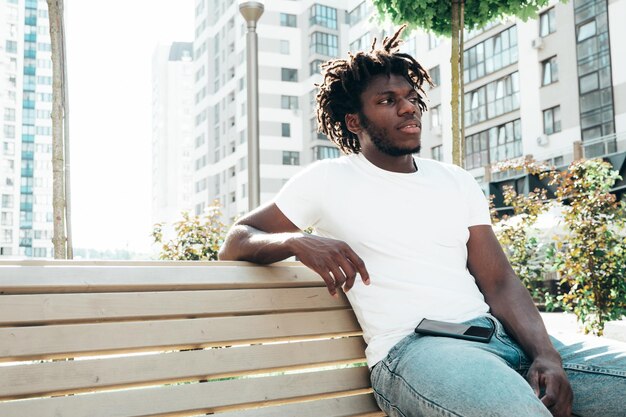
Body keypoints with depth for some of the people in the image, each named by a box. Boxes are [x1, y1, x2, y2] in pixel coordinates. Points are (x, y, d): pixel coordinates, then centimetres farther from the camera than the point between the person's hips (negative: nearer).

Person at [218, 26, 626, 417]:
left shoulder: (458, 182, 18)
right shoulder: (328, 180, 6)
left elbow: (500, 282, 11)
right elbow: (234, 243, 5)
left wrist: (546, 355, -8)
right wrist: (298, 241, -17)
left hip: (498, 334, 6)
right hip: (410, 346, -5)